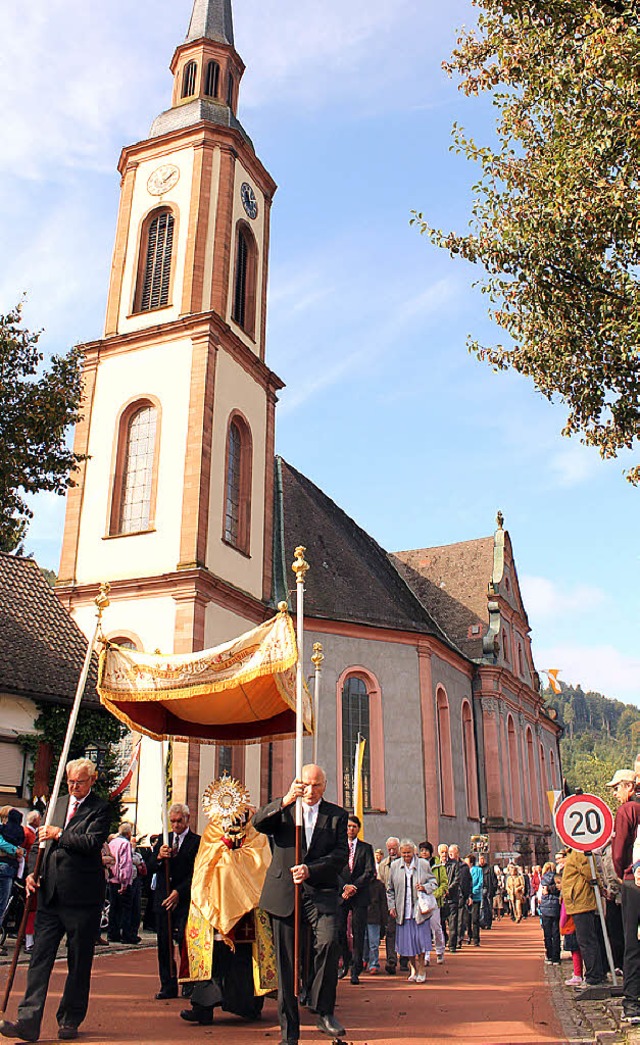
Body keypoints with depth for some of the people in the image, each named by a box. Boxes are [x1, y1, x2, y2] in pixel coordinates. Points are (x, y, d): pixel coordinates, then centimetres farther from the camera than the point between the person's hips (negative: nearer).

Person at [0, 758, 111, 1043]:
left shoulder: (100, 808, -4)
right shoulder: (57, 805, 16)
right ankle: (28, 1022, 4)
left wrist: (59, 835, -13)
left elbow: (92, 842, -18)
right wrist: (33, 873, 7)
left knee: (79, 963, 7)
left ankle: (69, 1020, 20)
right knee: (40, 957, 1)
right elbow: (43, 842, 21)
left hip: (82, 896, -5)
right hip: (50, 894, 5)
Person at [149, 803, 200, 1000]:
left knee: (185, 941, -7)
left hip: (185, 899, -4)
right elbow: (150, 868, 8)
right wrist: (159, 857, -13)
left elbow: (195, 874, -7)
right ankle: (168, 986, 16)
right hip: (162, 898, 5)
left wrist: (179, 892, -14)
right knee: (164, 944, 7)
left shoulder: (197, 841, -3)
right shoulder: (163, 840, 13)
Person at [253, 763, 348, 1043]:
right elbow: (258, 823, -11)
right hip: (283, 892, 1)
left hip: (321, 891, -1)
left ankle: (324, 1012, -5)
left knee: (328, 941, -23)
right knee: (285, 961, 4)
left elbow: (341, 854, 0)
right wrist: (285, 800, -27)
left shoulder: (337, 815, 9)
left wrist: (310, 869, -15)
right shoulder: (282, 808, 8)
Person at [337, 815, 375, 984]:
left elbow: (370, 872, -1)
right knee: (339, 930, -1)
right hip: (340, 894, 1)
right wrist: (345, 886, -11)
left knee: (358, 933, -2)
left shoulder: (366, 848, 8)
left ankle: (355, 971, 5)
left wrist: (354, 887, -11)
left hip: (360, 896, -1)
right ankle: (345, 963, 22)